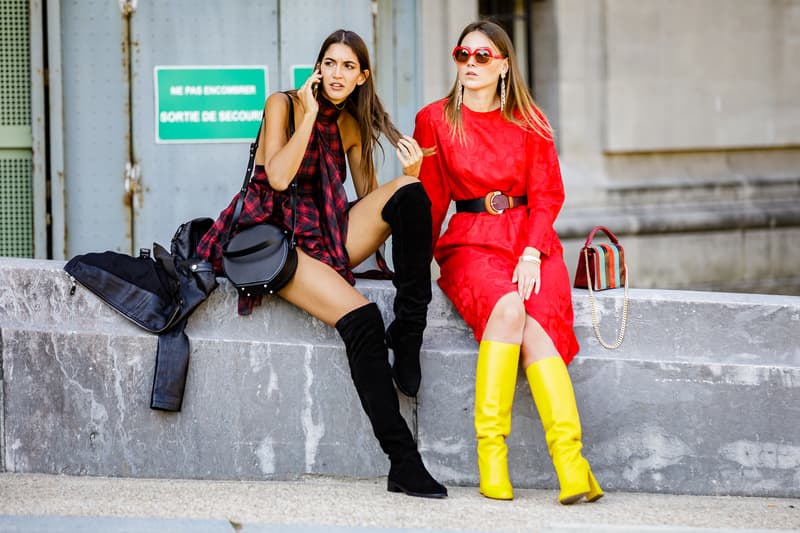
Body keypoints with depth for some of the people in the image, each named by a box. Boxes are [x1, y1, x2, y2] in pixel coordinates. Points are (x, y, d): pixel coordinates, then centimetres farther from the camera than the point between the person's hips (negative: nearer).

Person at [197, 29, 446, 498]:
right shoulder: (284, 105, -2)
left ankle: (408, 333, -22)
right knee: (361, 318, -30)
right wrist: (310, 114, -13)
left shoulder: (352, 125, 13)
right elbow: (278, 177, -15)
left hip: (328, 237, 6)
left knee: (409, 193, -20)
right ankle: (404, 464, -32)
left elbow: (371, 197, 9)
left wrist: (411, 173, -10)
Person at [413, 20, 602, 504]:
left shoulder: (529, 122, 12)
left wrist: (531, 254, -11)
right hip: (470, 242, -1)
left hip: (532, 242, 1)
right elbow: (432, 200, 10)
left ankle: (569, 458, -41)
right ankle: (490, 451, -35)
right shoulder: (435, 120, 10)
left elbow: (547, 193, 4)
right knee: (507, 306, -35)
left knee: (536, 324, -30)